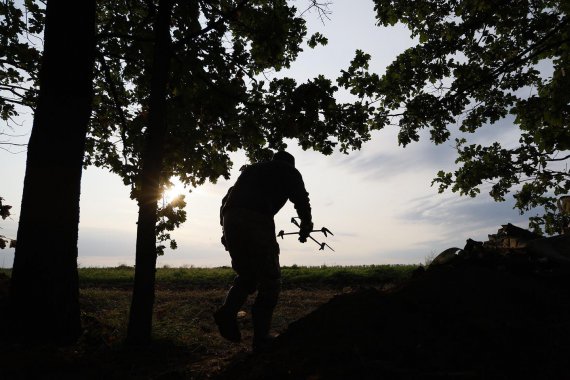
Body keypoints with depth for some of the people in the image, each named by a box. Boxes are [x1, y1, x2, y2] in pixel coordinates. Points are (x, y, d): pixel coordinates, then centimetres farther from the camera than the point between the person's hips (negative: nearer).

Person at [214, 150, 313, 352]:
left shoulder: (251, 169, 32)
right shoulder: (289, 171, 18)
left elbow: (227, 199, 27)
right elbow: (301, 199, 5)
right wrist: (306, 226, 20)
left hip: (230, 221, 6)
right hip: (257, 221, -6)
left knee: (246, 275, 21)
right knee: (270, 282, 6)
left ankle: (227, 311, -1)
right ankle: (261, 339, 4)